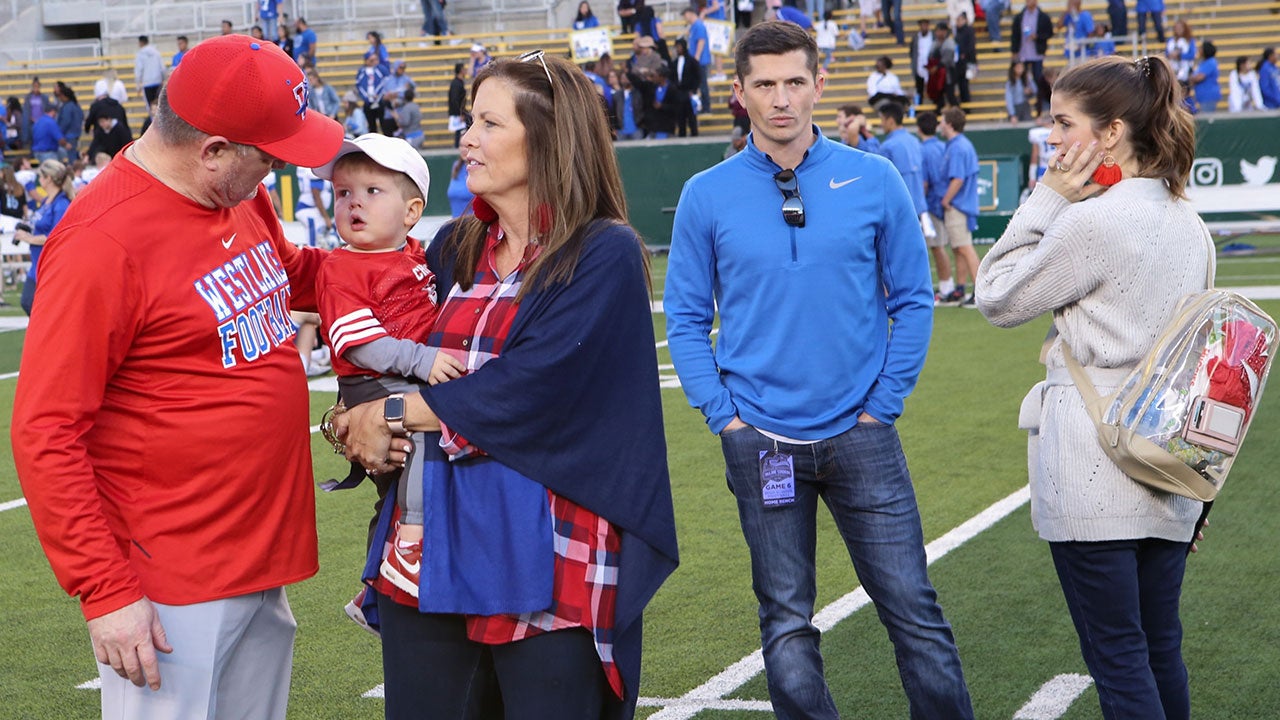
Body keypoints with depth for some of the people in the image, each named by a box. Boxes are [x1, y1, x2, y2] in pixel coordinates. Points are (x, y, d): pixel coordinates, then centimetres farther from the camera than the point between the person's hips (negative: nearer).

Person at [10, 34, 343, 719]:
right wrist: (105, 592, -19)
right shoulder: (102, 242, -18)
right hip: (173, 591, -8)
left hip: (266, 571, 8)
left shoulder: (244, 200, 6)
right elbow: (45, 436, -18)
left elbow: (290, 272, 30)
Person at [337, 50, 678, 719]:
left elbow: (524, 387, -16)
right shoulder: (455, 247, 12)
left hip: (546, 550, -6)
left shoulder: (605, 254, -7)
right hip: (433, 535, 6)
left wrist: (392, 416, -8)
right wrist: (364, 418, -7)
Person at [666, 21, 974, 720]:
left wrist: (883, 403, -1)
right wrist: (723, 414, -4)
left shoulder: (874, 181, -1)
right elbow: (685, 317, 4)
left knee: (914, 610, 1)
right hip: (760, 442, 0)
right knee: (786, 625, 8)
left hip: (861, 436, 0)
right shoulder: (707, 196, -1)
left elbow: (912, 300, 4)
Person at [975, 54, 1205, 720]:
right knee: (1161, 650, 15)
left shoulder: (1092, 221, -15)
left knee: (1117, 659, -2)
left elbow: (997, 300, -5)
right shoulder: (1188, 223, 10)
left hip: (1094, 480, -8)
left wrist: (1046, 199, -5)